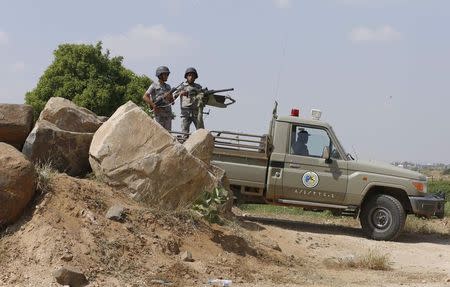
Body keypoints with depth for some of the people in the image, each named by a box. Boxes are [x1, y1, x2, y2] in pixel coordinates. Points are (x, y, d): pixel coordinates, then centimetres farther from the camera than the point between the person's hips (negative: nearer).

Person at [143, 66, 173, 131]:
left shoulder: (168, 87, 16)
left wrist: (169, 97, -10)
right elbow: (145, 97, -9)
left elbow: (171, 100, 13)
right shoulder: (154, 85, -1)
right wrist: (154, 106, -17)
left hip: (168, 113, 6)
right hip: (159, 112, -6)